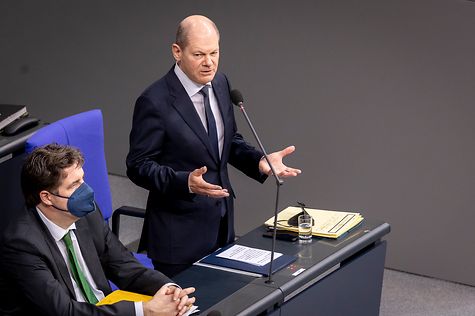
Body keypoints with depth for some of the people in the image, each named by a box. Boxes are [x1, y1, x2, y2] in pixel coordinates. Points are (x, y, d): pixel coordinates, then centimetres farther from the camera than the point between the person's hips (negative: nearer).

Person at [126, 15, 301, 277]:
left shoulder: (220, 84, 3)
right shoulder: (155, 102, -19)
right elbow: (138, 166, -16)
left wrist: (260, 161, -5)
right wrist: (186, 182, -31)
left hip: (221, 224, 7)